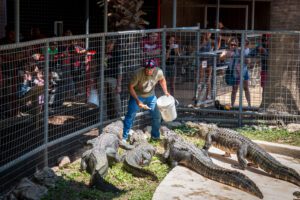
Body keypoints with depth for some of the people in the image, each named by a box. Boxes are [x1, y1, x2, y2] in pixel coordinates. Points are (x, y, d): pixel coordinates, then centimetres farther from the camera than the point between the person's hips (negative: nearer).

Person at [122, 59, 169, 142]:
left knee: (157, 116, 6)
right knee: (130, 116, -6)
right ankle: (124, 137, 3)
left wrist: (165, 91, -4)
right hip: (137, 96, -4)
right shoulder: (138, 73, -31)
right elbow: (130, 87, -22)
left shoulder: (159, 72, -20)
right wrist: (137, 101, -28)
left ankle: (155, 136, 26)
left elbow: (162, 80, 5)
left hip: (151, 96, 4)